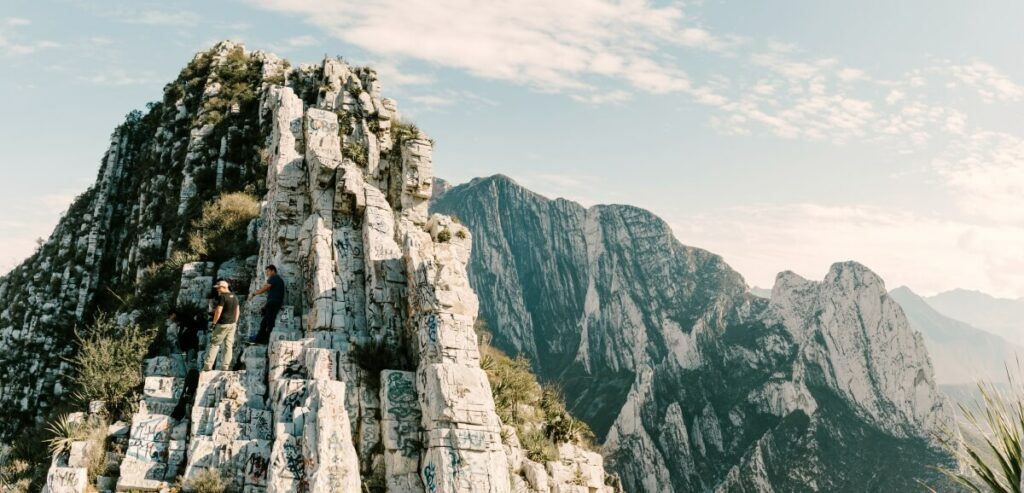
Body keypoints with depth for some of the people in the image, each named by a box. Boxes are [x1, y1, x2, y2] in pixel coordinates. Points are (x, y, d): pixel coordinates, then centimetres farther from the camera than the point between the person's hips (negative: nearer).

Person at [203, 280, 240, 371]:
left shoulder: (222, 296, -14)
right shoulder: (234, 297, 11)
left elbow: (218, 311, -18)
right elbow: (237, 311, 16)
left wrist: (214, 323, -10)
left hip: (223, 324, -7)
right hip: (232, 324, 7)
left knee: (214, 344, -1)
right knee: (228, 345, 7)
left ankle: (207, 366, -3)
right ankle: (225, 367, 8)